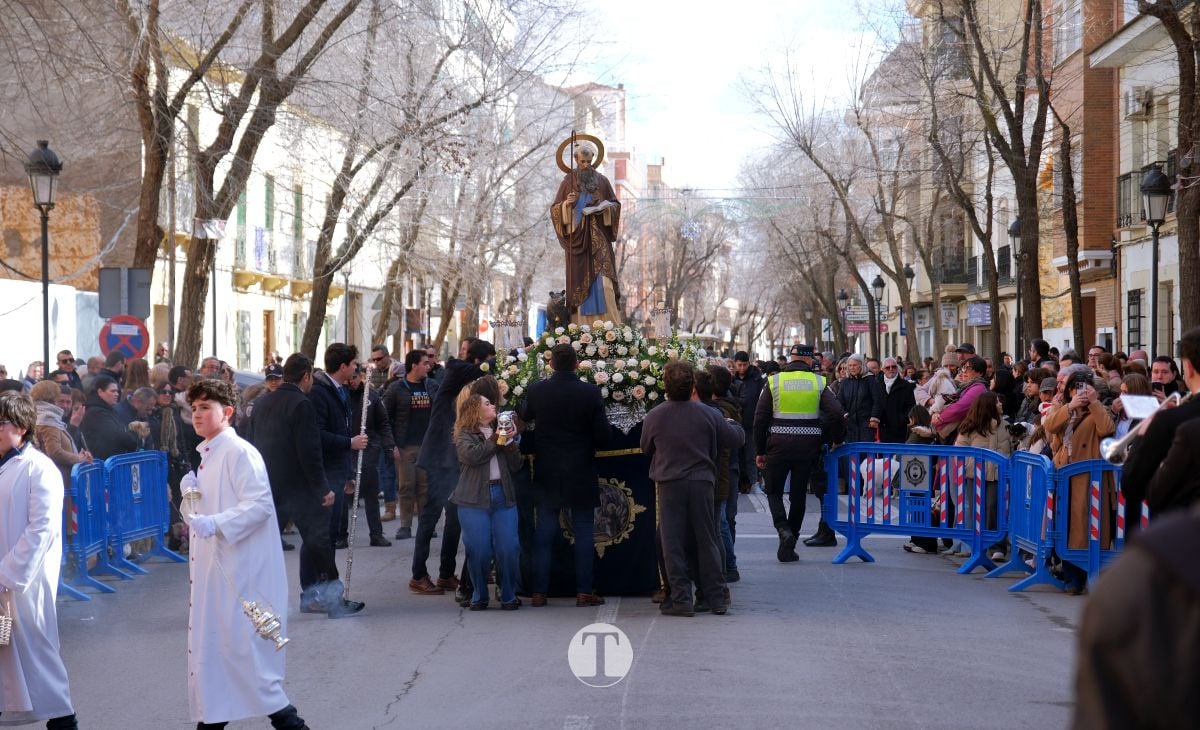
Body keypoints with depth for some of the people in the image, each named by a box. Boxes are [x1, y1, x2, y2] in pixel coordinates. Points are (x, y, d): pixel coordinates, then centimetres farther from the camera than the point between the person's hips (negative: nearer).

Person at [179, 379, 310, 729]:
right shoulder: (206, 455, 14)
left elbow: (260, 503, -22)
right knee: (210, 639, 13)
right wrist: (191, 494, 1)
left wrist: (216, 523, -27)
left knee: (243, 640, -8)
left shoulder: (239, 452, -13)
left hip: (241, 565, -9)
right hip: (213, 562, 9)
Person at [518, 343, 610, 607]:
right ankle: (584, 591, 4)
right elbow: (602, 435, -8)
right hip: (581, 474, -1)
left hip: (547, 474, 2)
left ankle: (539, 591, 7)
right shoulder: (590, 392, -11)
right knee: (584, 533, 6)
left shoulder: (536, 391, -6)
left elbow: (523, 418, 13)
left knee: (544, 533, 7)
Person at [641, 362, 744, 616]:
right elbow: (737, 438, 5)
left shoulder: (654, 417, -5)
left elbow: (646, 449, 9)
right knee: (707, 541, 9)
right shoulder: (709, 415, -6)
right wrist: (732, 424, 27)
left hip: (669, 484, -1)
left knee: (673, 543, 4)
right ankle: (716, 598, 13)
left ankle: (680, 598, 1)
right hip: (701, 483, 1)